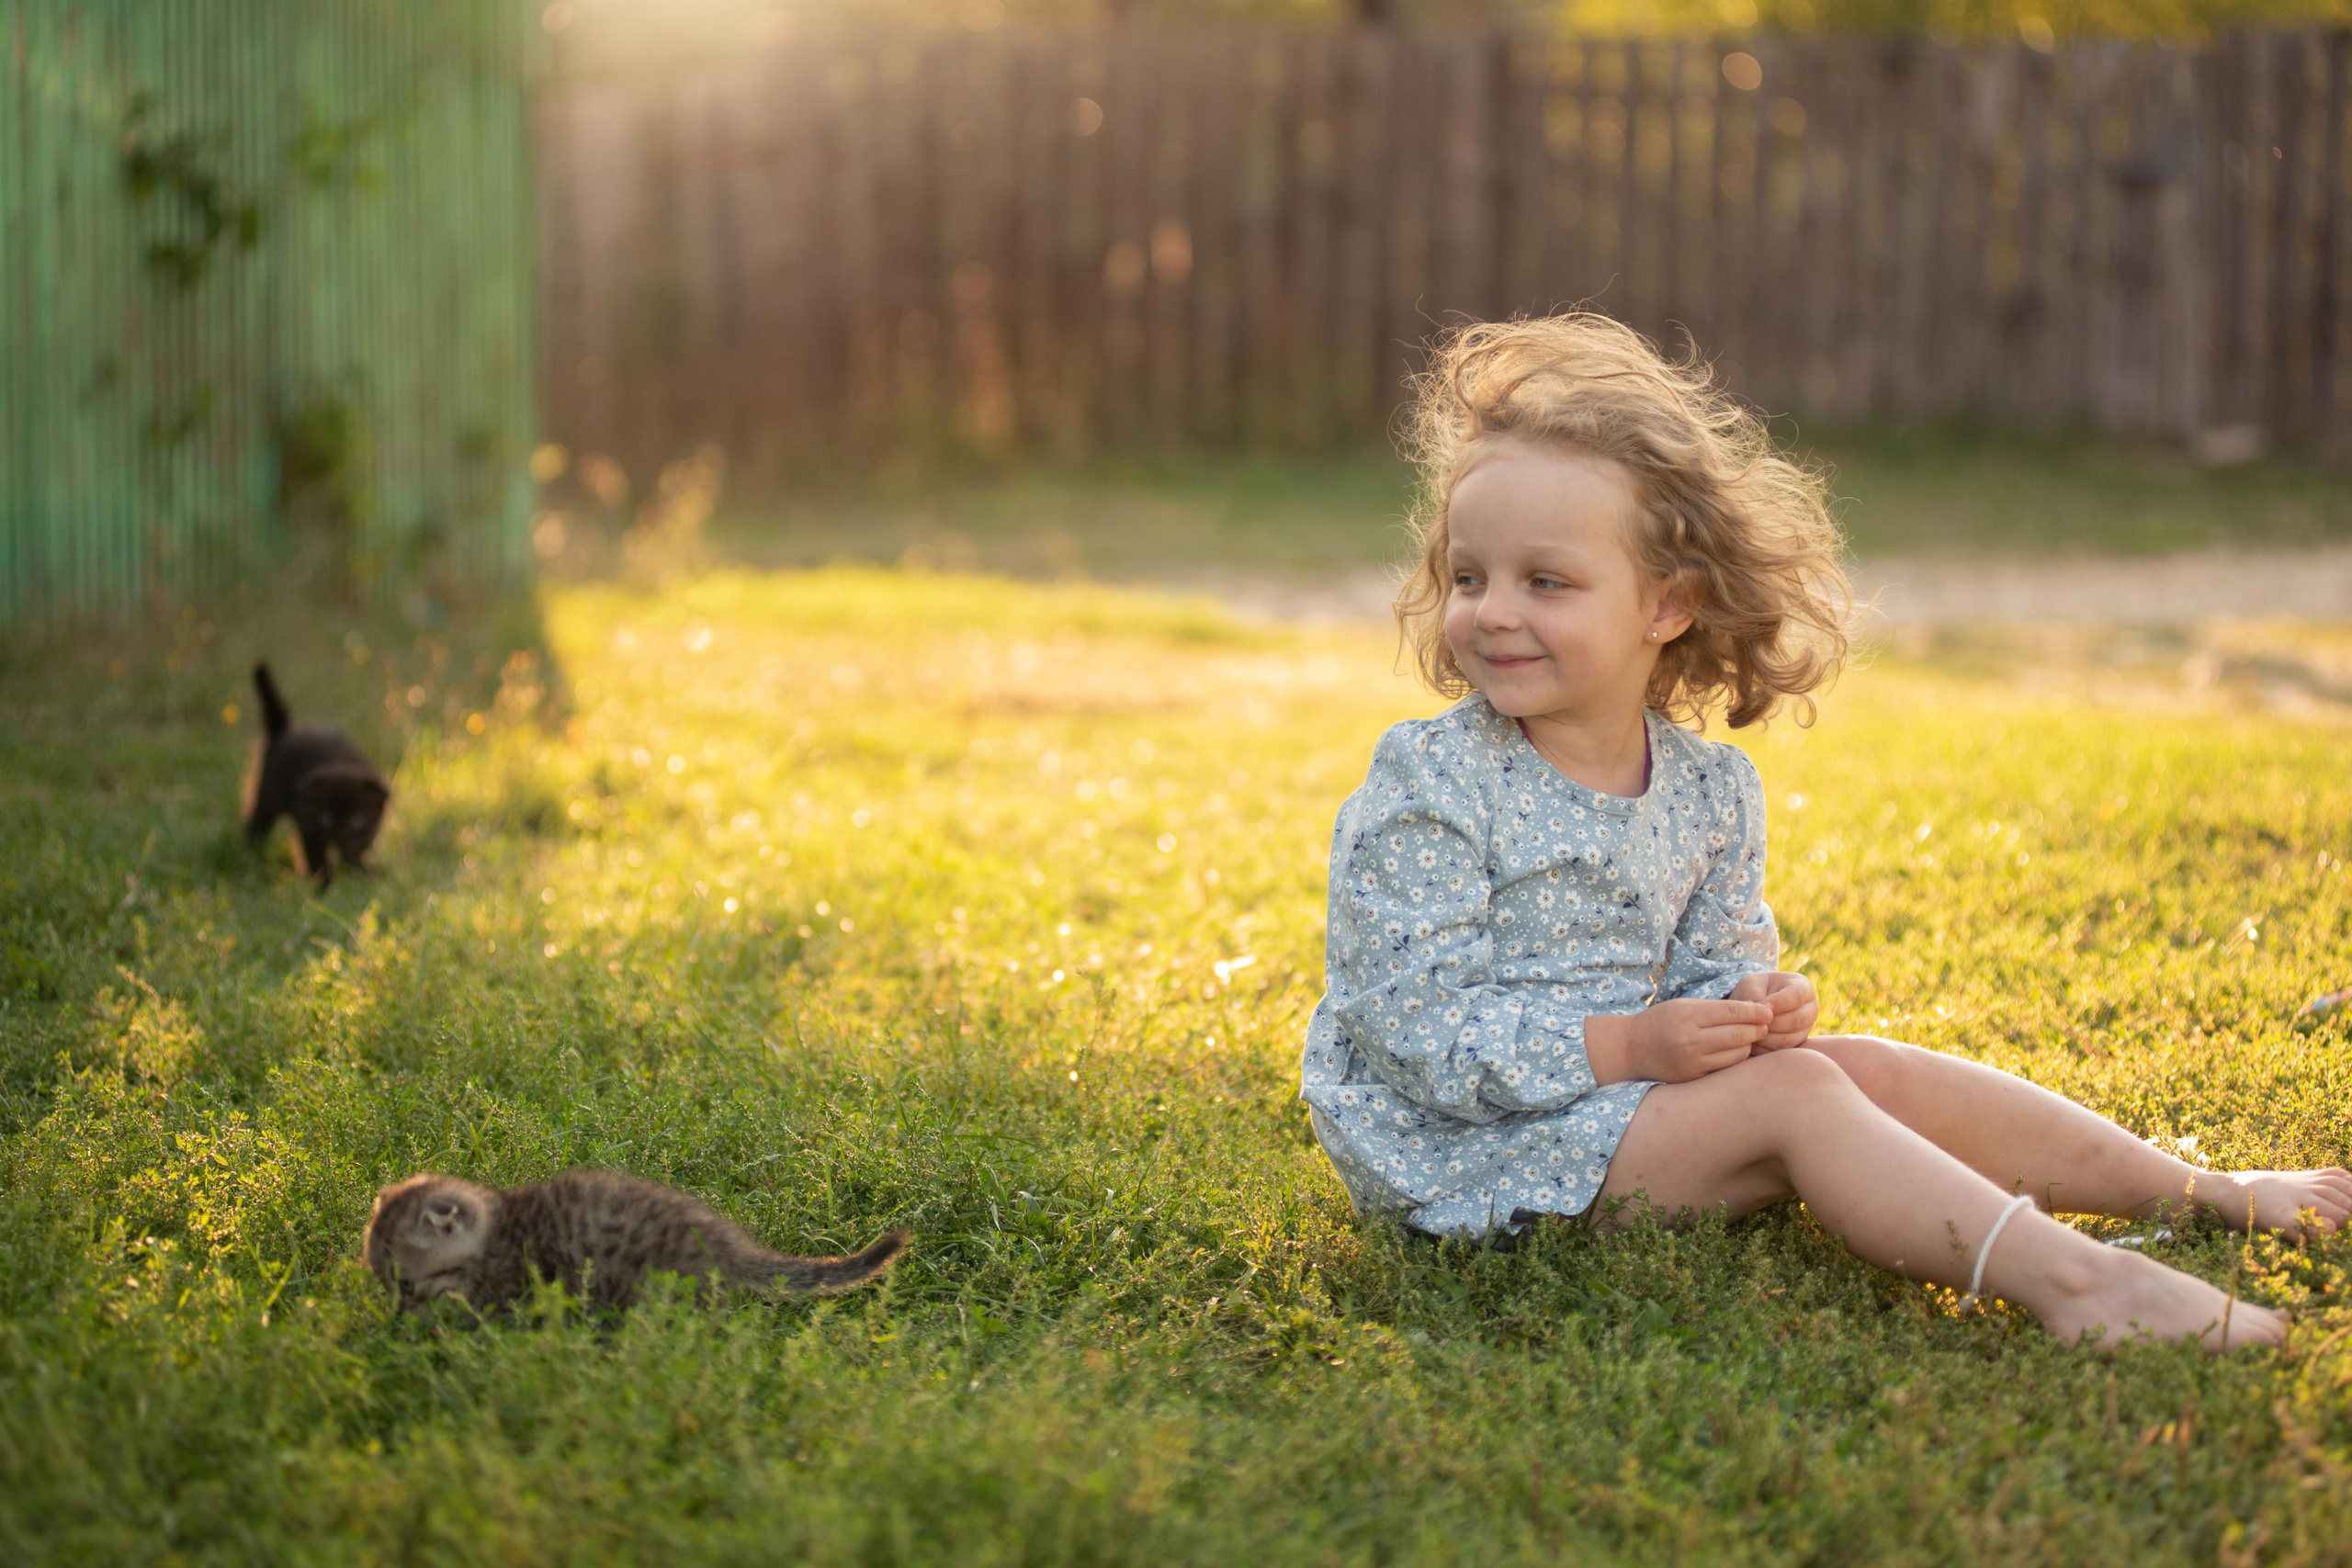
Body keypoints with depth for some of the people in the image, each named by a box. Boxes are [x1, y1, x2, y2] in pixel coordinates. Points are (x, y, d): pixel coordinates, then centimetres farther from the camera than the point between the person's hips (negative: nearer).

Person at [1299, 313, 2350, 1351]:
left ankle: (2210, 1191, 7)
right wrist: (1632, 1047, -25)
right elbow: (1421, 1031, -20)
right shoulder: (1427, 787, -15)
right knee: (1793, 1094, -23)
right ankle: (2066, 1280, -37)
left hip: (1628, 1080, 7)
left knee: (1876, 1070, -2)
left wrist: (1746, 1003, -12)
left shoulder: (1710, 788, 5)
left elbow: (1710, 958, 14)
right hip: (1460, 1145, -7)